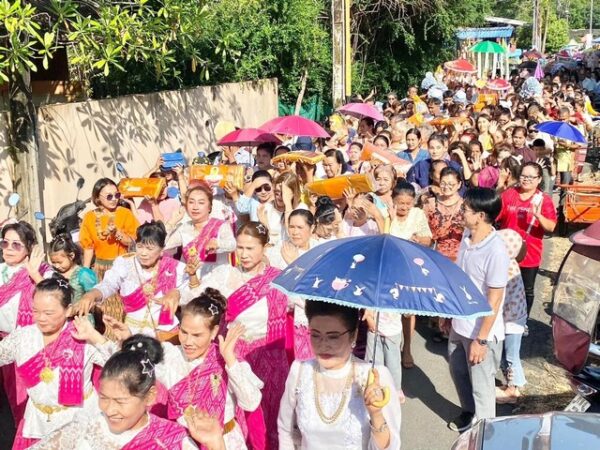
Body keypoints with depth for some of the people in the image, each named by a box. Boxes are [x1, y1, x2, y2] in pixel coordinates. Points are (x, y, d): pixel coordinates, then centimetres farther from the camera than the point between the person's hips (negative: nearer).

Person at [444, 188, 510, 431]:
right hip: (459, 325, 8)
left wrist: (481, 339, -19)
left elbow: (494, 300, -22)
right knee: (458, 373, 25)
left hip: (481, 331, -7)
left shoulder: (496, 251, -25)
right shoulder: (466, 236, -2)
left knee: (480, 385, 12)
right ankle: (468, 412, 49)